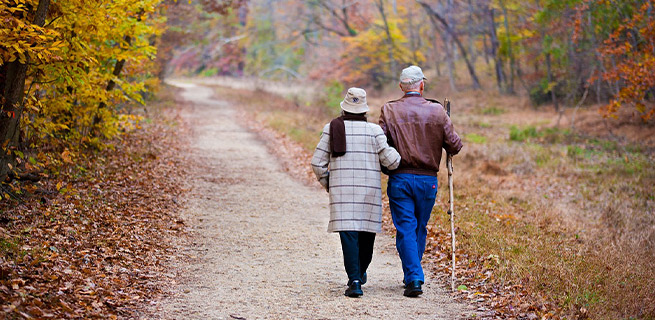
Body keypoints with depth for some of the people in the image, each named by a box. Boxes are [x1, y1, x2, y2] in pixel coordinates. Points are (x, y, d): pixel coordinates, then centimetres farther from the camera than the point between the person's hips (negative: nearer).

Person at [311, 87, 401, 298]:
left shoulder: (332, 128, 2)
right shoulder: (374, 130, -1)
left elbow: (318, 163, 2)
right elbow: (391, 160, -5)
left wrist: (327, 184, 18)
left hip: (342, 189, 0)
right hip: (369, 189, 0)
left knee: (349, 234, -5)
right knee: (367, 233, 17)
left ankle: (355, 281, -17)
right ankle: (360, 273, 33)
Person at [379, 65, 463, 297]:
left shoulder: (389, 111, -3)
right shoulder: (437, 111, -2)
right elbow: (454, 145, -1)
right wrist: (450, 150, 21)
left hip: (400, 179, -1)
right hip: (428, 179, 1)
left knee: (406, 229, 1)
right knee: (420, 228, 16)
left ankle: (413, 278, -9)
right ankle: (412, 275, 26)